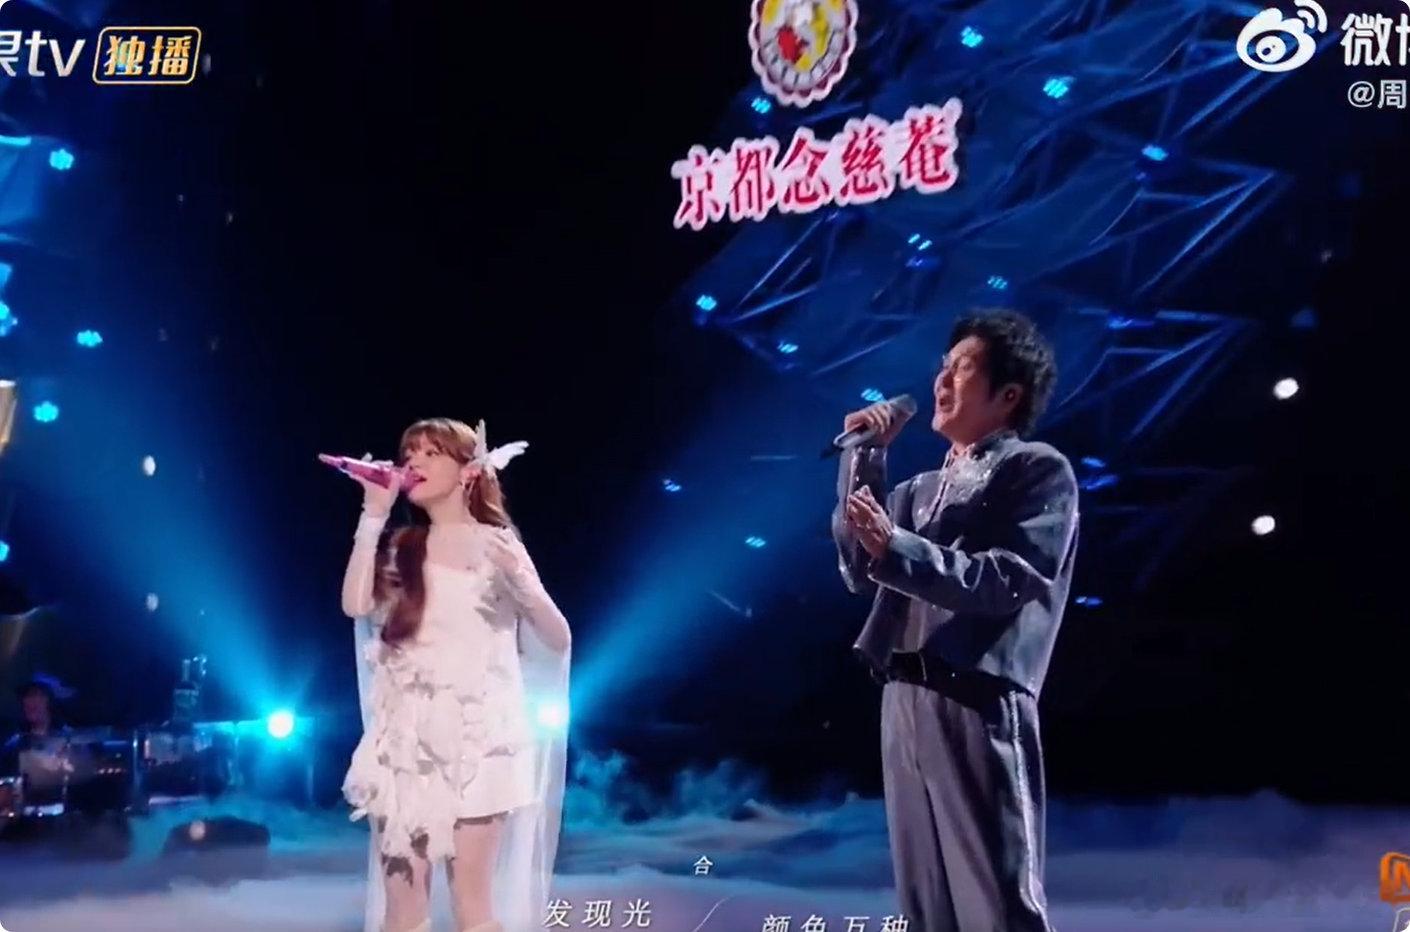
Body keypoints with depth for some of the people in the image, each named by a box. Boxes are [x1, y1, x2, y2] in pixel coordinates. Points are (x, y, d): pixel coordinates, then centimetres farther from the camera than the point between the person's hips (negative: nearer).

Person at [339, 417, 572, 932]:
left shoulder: (495, 544, 2)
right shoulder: (403, 548, 12)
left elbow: (558, 639, -2)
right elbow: (356, 604, -7)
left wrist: (518, 580, -18)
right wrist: (373, 516, -4)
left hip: (476, 738, -3)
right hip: (405, 738, 3)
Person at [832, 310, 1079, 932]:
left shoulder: (1040, 469, 2)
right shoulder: (925, 488, 23)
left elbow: (1012, 580, -12)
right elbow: (860, 572, 13)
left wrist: (895, 548, -19)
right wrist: (864, 459, 11)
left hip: (977, 706, -7)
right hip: (904, 704, 7)